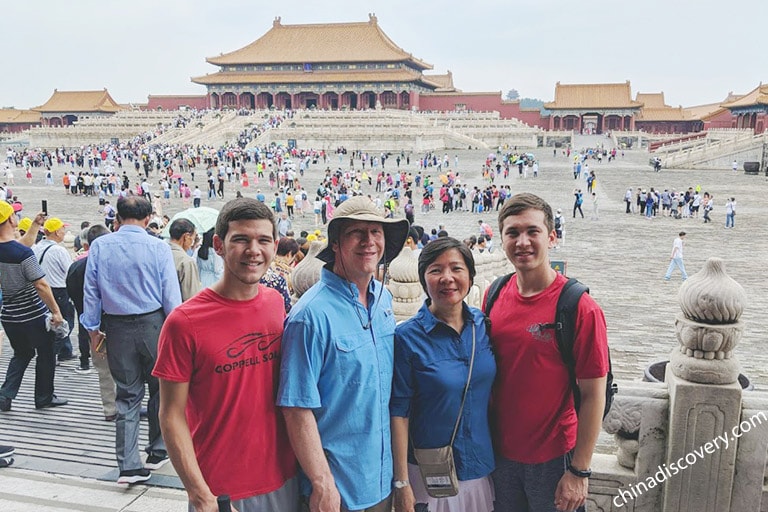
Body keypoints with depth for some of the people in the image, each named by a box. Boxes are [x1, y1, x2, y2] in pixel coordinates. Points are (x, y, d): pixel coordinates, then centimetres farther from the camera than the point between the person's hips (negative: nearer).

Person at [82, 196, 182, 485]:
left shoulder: (99, 247, -1)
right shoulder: (158, 247, -9)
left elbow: (91, 291, 3)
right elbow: (171, 293, -9)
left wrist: (92, 328, 13)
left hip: (117, 328, 2)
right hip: (152, 323, -2)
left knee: (127, 395, 10)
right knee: (160, 389, 15)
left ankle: (128, 466, 9)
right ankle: (157, 452, 25)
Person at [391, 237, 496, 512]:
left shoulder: (483, 324, -2)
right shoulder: (408, 337, -14)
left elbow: (493, 391, 8)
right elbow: (399, 412, -12)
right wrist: (402, 483, -12)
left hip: (482, 466, 4)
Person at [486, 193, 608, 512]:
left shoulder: (581, 308, -17)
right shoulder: (494, 296, -2)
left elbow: (593, 395, -14)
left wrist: (579, 471, -13)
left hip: (554, 460, -4)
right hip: (500, 454, 5)